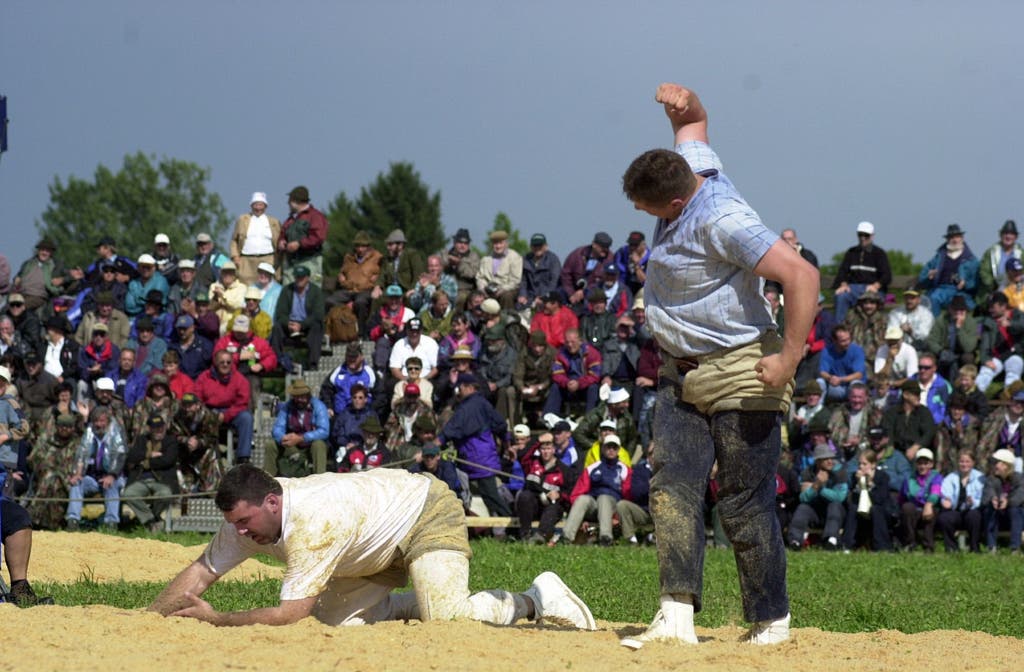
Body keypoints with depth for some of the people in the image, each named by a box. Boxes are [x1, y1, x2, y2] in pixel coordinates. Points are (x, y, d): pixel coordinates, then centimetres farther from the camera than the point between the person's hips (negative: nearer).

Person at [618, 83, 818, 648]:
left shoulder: (721, 220, -25)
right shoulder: (695, 167, 2)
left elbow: (802, 275, -30)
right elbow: (693, 123, 25)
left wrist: (790, 358, -29)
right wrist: (684, 105, 1)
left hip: (740, 374, -9)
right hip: (683, 374, 9)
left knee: (744, 504, -3)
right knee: (672, 487, -5)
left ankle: (771, 623, 9)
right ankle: (677, 616, -12)